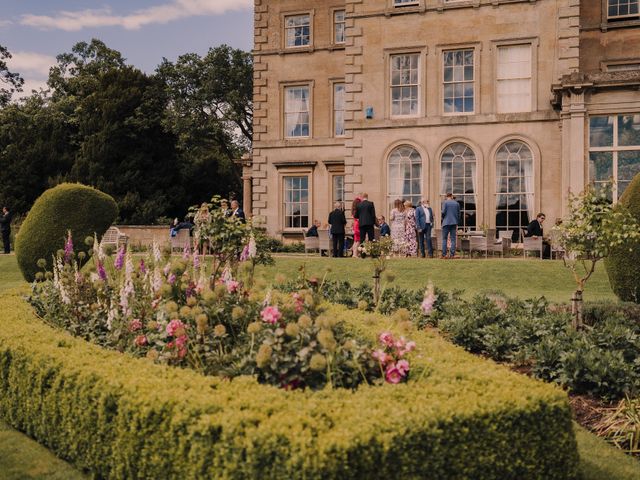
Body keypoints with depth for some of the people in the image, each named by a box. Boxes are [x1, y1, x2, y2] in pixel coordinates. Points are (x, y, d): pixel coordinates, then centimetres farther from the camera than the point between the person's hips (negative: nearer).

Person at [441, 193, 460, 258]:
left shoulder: (445, 202, -3)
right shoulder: (457, 203, 9)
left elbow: (443, 212, -10)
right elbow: (458, 214, 10)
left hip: (446, 223, -3)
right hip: (454, 223, 3)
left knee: (444, 239, 2)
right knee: (453, 239, 4)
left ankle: (444, 254, -4)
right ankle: (452, 254, 0)